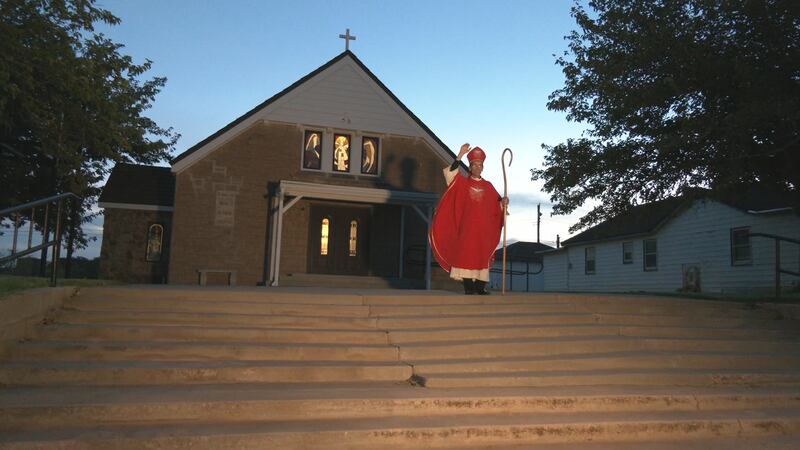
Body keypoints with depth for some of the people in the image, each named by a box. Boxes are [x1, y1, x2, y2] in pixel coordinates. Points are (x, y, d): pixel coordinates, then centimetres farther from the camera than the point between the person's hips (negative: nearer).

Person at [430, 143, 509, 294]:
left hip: (484, 226, 3)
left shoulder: (488, 186, 13)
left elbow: (497, 202, 12)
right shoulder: (463, 182, 5)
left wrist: (503, 201, -11)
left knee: (482, 254, 1)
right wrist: (460, 155, -20)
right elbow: (450, 172, -12)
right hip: (467, 225, -2)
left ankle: (480, 286, 4)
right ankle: (468, 286, -5)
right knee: (466, 252, -8)